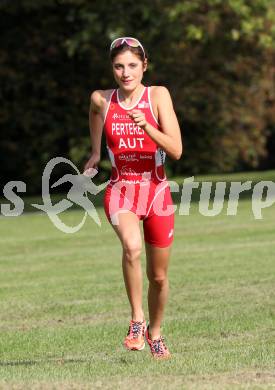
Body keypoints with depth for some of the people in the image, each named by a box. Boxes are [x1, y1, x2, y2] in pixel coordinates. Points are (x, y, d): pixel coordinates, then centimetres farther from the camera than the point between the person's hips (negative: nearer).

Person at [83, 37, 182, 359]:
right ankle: (136, 318, -20)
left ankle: (155, 331, 37)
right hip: (120, 189, 0)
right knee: (132, 247, -33)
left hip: (156, 191, 1)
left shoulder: (158, 96, -7)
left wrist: (147, 127, -28)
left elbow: (176, 151, -15)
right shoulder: (101, 100, -1)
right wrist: (95, 156, 18)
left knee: (158, 276, 11)